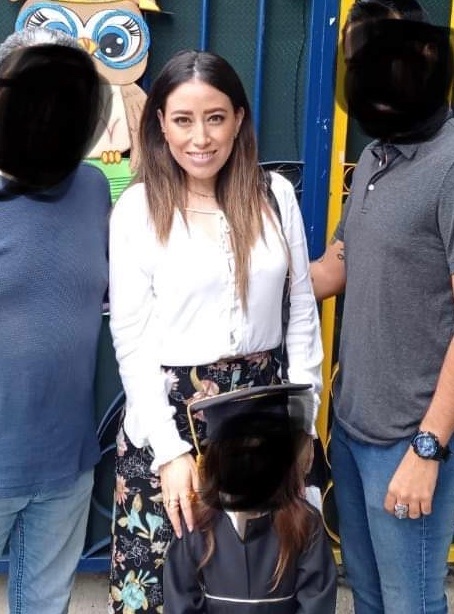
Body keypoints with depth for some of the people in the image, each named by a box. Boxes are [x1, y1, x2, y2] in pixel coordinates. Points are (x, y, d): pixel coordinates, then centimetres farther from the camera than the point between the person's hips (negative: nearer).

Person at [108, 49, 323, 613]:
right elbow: (131, 339, -8)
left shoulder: (276, 195, 1)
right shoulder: (137, 209, -6)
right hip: (169, 409, -2)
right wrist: (170, 449, -13)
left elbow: (301, 308, 7)